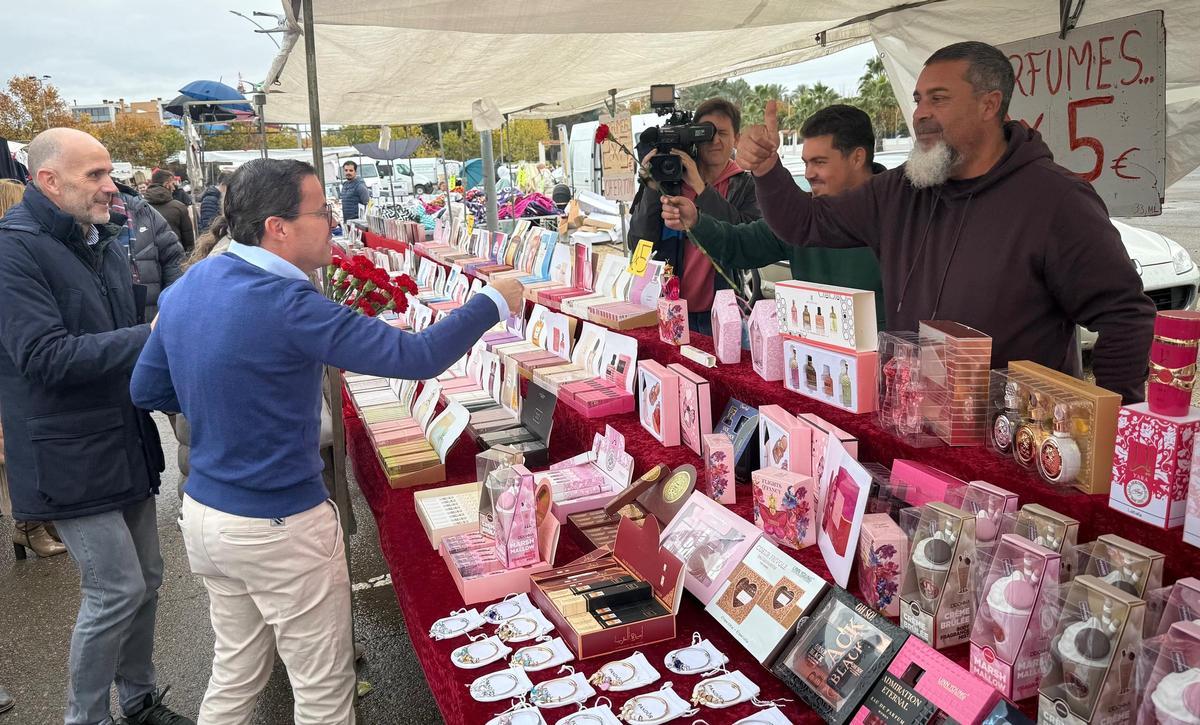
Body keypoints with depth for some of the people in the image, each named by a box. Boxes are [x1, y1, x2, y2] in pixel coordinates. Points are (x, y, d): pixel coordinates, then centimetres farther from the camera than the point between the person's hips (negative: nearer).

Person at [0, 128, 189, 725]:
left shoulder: (102, 243, 12)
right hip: (71, 457, -8)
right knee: (116, 589, -4)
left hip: (128, 445, 8)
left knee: (145, 580, 15)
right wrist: (151, 337, -26)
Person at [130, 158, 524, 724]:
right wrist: (494, 301, -13)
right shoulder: (286, 304, -24)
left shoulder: (187, 286, 2)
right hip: (278, 529, -8)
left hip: (203, 511, 8)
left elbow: (146, 389, 13)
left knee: (235, 672, 23)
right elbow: (414, 357, -25)